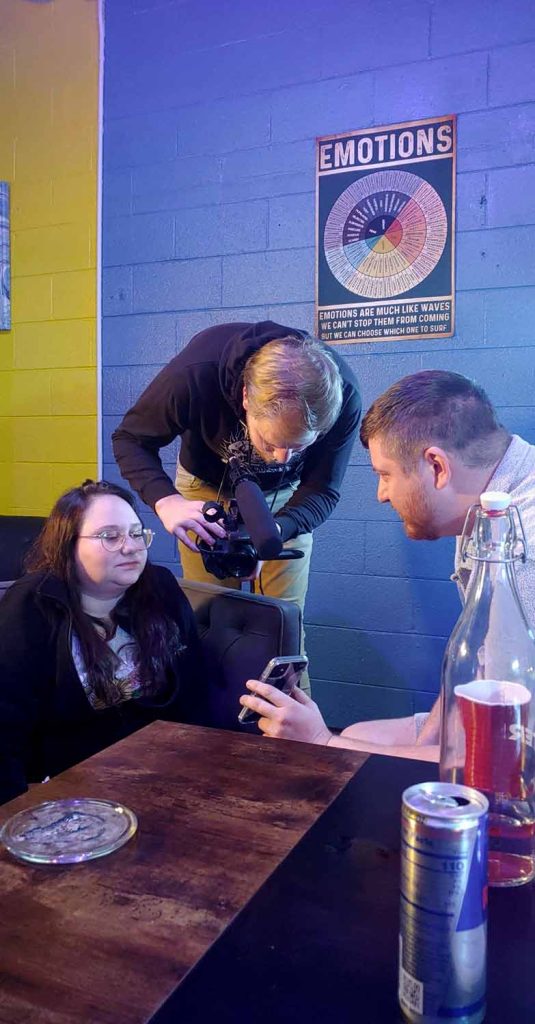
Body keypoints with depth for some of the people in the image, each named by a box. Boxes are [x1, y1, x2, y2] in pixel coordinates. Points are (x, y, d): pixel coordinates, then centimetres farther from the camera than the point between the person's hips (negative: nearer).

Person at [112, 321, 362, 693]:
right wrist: (166, 501, -43)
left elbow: (321, 492, -22)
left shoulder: (343, 397, -34)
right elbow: (130, 439, -23)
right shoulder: (195, 373, -39)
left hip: (285, 497, 1)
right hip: (208, 488, 0)